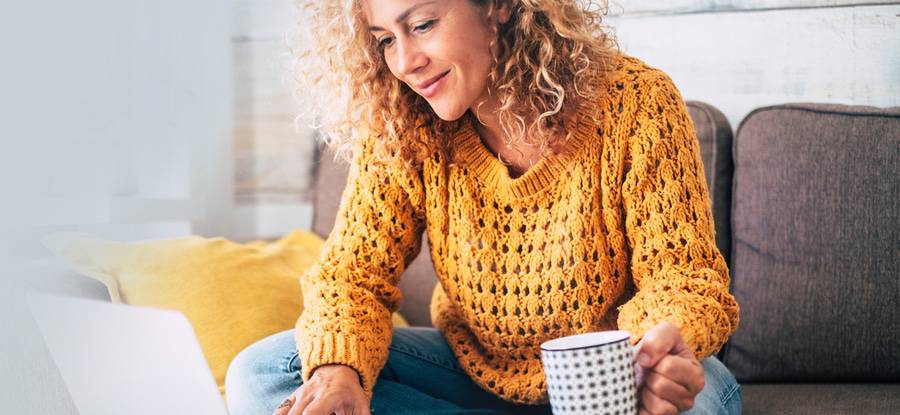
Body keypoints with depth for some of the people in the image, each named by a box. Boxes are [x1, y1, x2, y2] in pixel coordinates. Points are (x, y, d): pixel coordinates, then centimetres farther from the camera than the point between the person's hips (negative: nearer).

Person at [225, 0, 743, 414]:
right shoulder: (399, 133, -9)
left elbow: (678, 270, -16)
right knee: (260, 374, -15)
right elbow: (354, 272, -9)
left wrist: (663, 346, -41)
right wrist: (338, 370, -33)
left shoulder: (633, 103, -17)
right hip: (473, 371, 4)